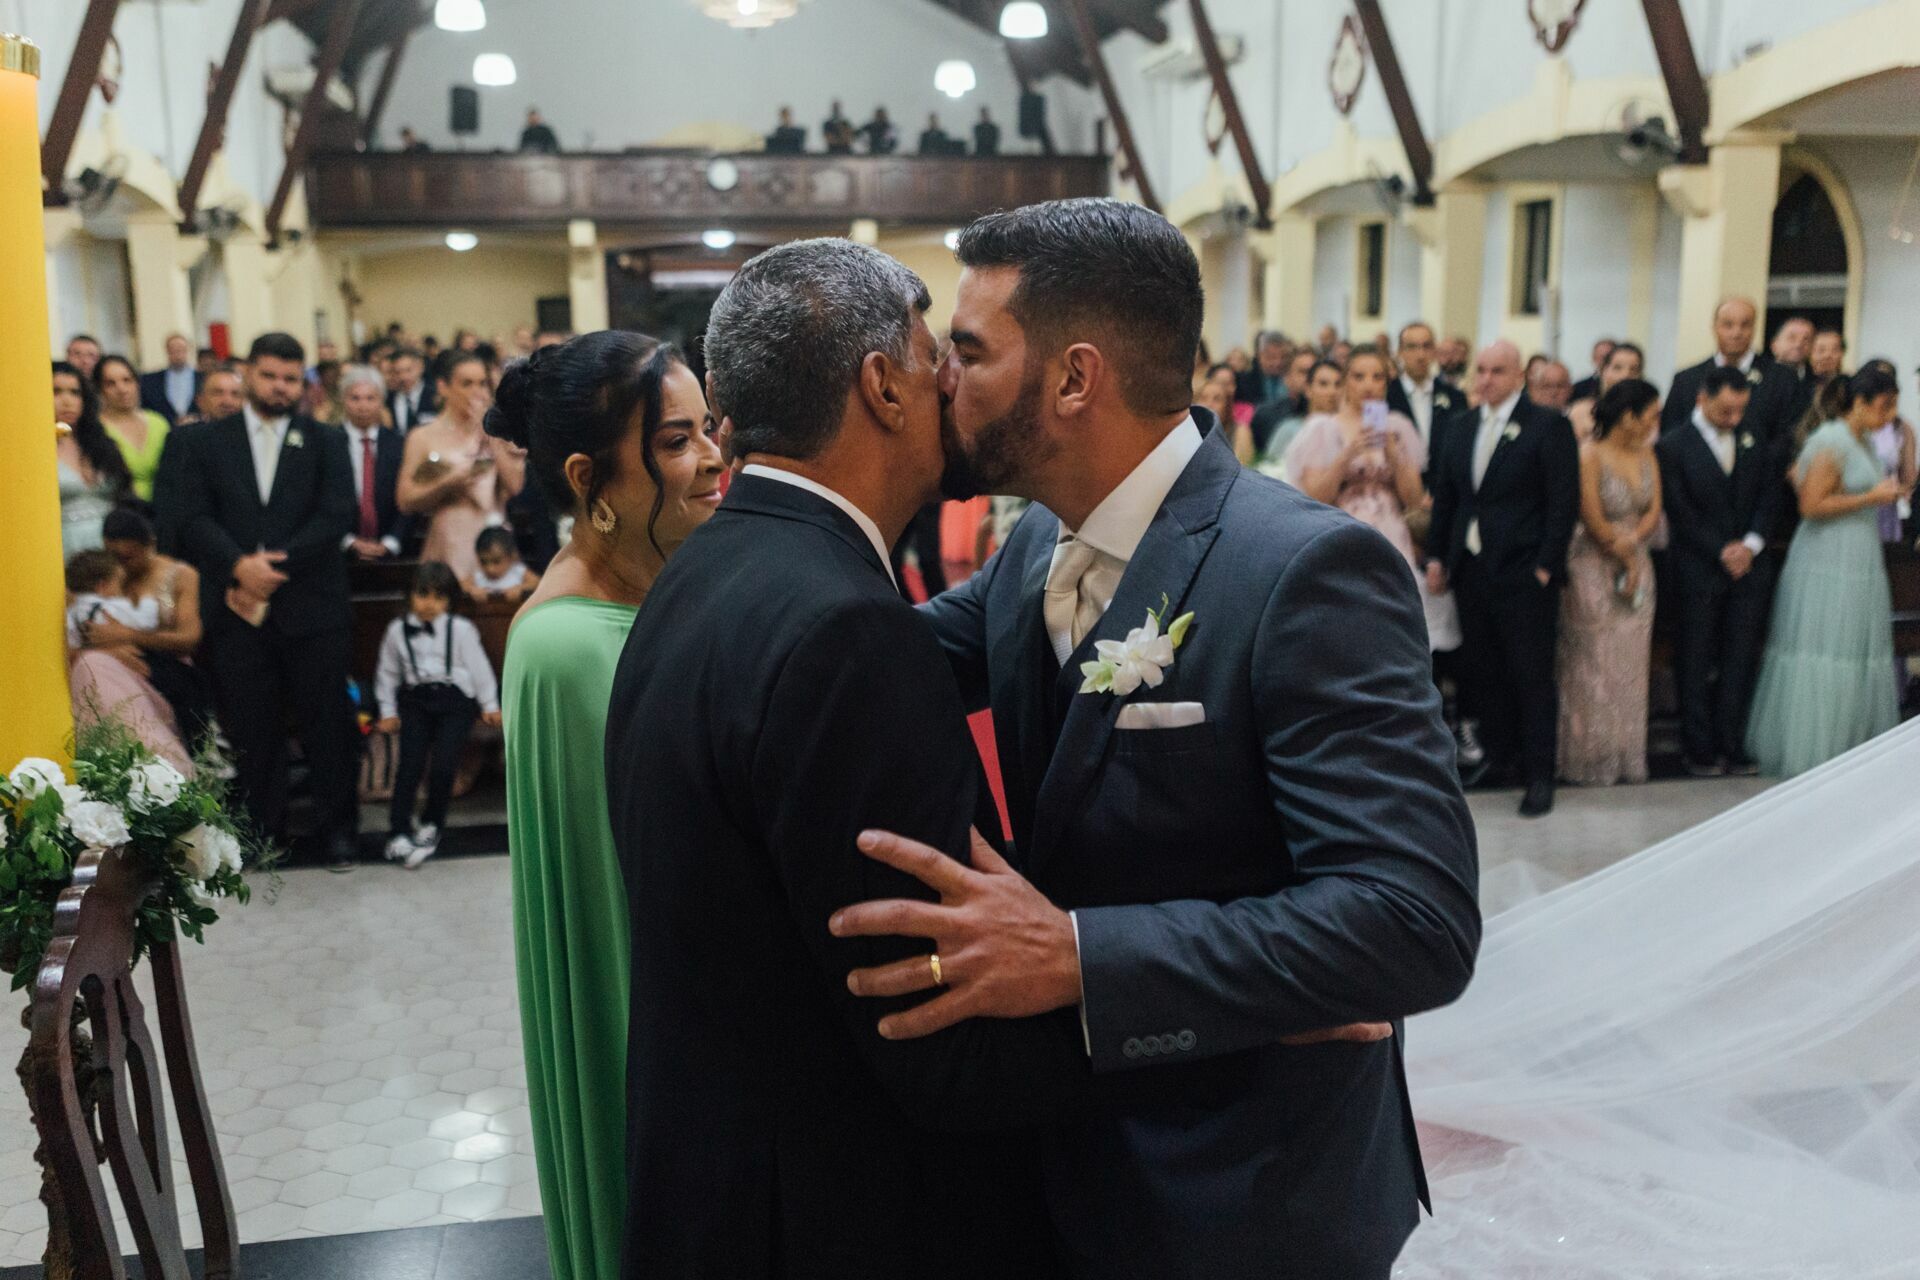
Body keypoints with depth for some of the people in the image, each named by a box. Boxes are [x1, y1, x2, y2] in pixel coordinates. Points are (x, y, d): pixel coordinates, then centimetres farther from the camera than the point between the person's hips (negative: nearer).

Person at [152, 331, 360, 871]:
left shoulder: (327, 441, 10)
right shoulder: (200, 441, 11)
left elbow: (337, 515, -3)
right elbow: (188, 516, -1)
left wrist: (274, 567, -13)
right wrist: (239, 565, -18)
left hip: (313, 606, -1)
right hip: (237, 609, 1)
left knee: (327, 722, 2)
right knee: (250, 726, 5)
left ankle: (336, 827, 13)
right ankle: (260, 830, 17)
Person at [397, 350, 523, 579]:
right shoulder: (423, 438, 4)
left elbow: (515, 486, -5)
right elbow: (405, 501, 0)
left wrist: (489, 435, -5)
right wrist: (447, 485, -14)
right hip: (447, 549, -2)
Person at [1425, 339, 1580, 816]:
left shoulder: (1549, 427, -4)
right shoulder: (1463, 428, 13)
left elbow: (1564, 502, -8)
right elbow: (1445, 495, 17)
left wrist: (1546, 566, -13)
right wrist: (1437, 556, 10)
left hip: (1524, 574, -5)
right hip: (1471, 571, 5)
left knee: (1532, 675, -1)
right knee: (1482, 670, 8)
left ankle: (1539, 775, 8)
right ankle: (1496, 754, 20)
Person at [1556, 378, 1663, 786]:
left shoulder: (1646, 454, 7)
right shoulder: (1589, 455, -13)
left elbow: (1654, 511, 3)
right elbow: (1593, 520, -14)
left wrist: (1631, 543, -15)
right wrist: (1625, 558, -6)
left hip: (1636, 567, 6)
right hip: (1594, 567, -6)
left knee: (1630, 664, 8)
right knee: (1593, 664, 0)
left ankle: (1627, 758, 16)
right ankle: (1590, 761, 9)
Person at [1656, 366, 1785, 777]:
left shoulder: (1755, 442, 10)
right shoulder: (1674, 446, -4)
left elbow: (1770, 495, 9)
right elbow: (1680, 512, -7)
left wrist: (1751, 544, -6)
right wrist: (1721, 551, -11)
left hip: (1749, 568, 4)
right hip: (1698, 570, -4)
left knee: (1741, 662, 3)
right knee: (1696, 665, 1)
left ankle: (1732, 747, 10)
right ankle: (1698, 750, 8)